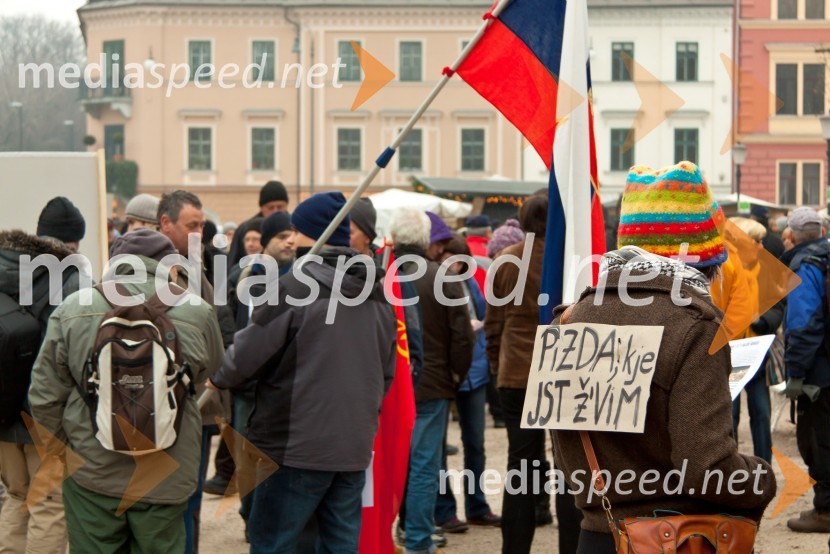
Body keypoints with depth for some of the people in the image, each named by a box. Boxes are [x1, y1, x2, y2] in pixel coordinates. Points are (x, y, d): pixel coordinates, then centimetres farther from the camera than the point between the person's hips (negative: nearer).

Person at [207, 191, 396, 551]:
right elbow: (387, 369, 18)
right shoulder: (376, 292, 10)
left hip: (297, 444, -7)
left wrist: (217, 379, 10)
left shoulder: (296, 285, -13)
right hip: (355, 444, 7)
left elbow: (250, 351, -9)